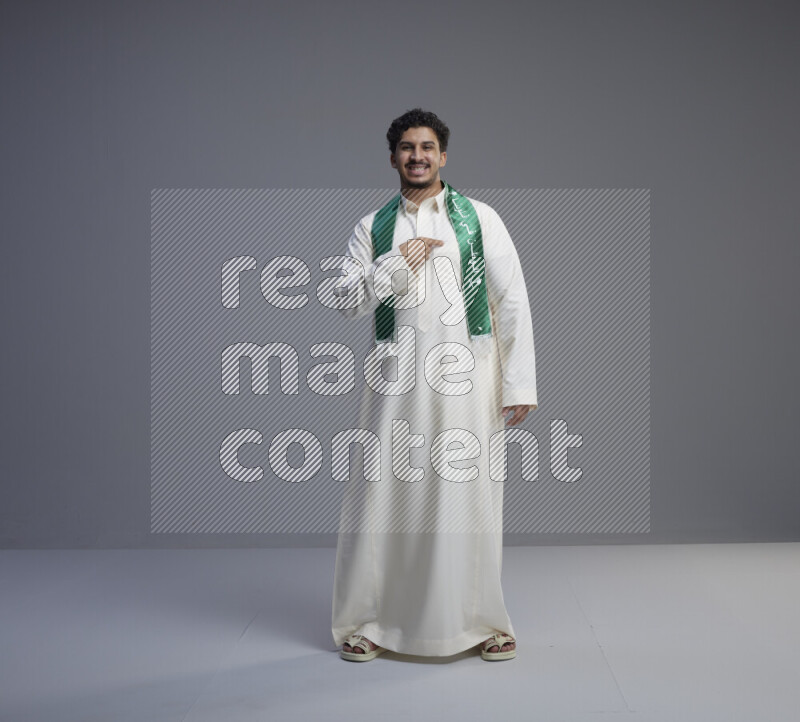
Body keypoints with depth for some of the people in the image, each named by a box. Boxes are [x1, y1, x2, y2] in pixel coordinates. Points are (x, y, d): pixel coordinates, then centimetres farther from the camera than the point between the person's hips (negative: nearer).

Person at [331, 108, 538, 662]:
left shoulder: (480, 219, 7)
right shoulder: (373, 228, 12)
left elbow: (513, 303, 3)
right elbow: (348, 304, 5)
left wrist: (519, 384, -3)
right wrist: (396, 263, -8)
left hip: (466, 376, -1)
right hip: (398, 378, 1)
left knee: (471, 499, 4)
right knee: (383, 496, 2)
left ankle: (484, 622, 20)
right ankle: (368, 623, 18)